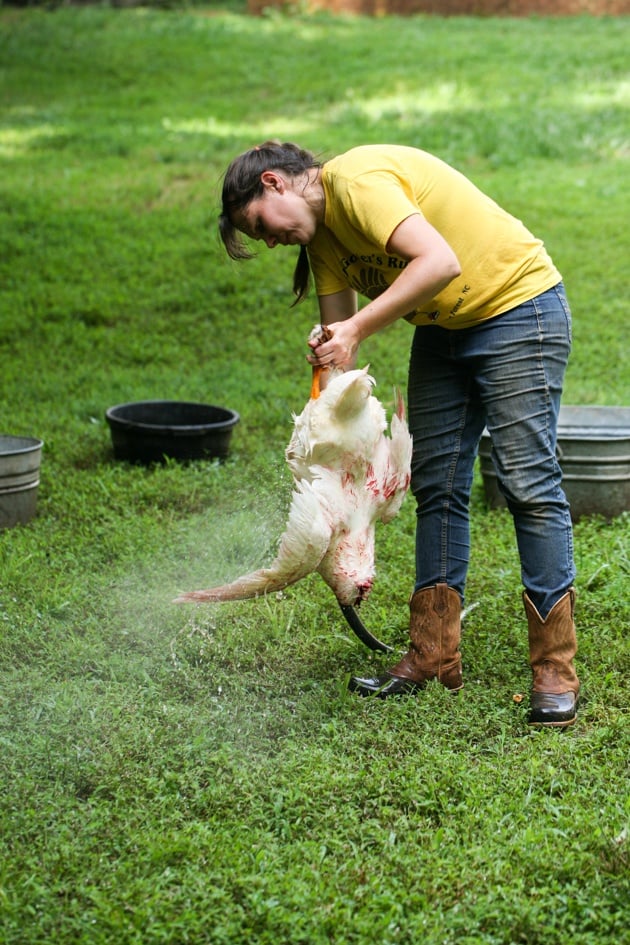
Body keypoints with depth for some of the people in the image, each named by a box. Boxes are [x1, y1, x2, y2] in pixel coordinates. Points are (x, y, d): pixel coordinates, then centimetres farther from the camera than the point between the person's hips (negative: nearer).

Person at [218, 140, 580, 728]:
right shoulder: (321, 232, 7)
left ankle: (555, 673, -6)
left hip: (517, 307, -10)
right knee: (436, 489, 7)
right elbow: (335, 347, 7)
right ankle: (433, 659, 14)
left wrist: (356, 329, -29)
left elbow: (440, 262, -33)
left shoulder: (357, 180, -21)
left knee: (528, 484, -11)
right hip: (442, 328, 10)